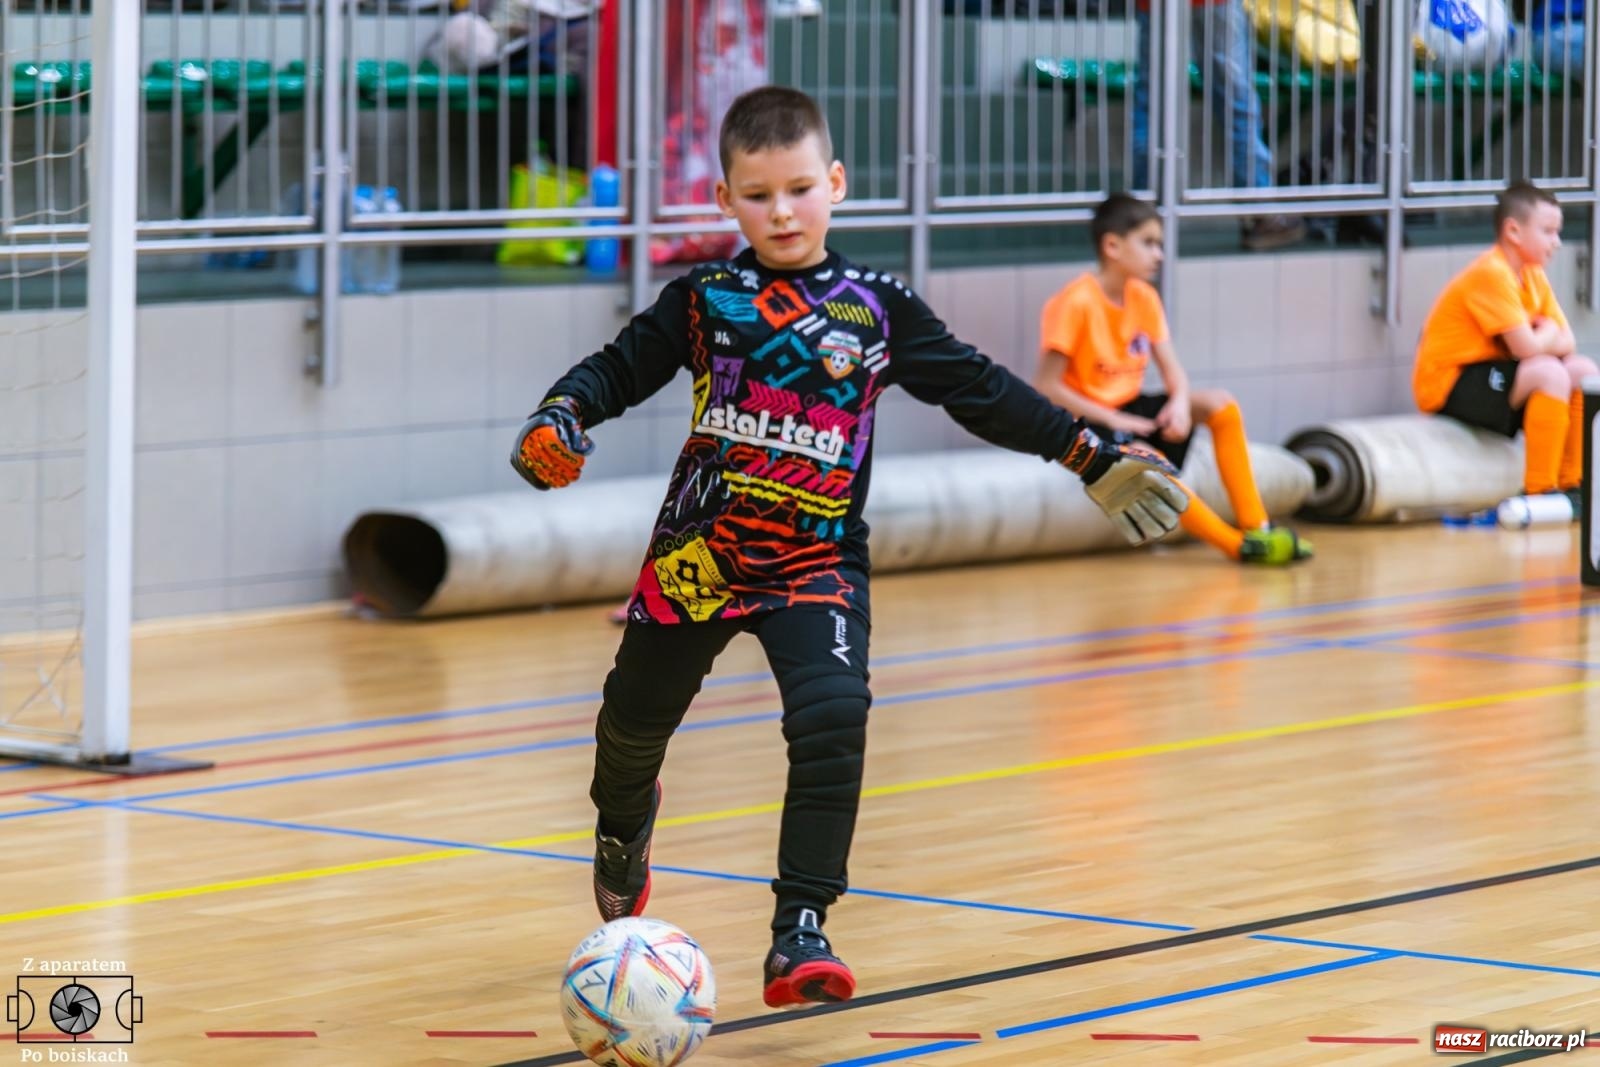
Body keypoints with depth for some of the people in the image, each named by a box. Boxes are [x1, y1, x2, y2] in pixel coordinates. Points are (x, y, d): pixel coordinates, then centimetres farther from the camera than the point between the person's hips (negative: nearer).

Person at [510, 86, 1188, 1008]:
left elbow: (981, 390, 6)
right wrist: (565, 414, -20)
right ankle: (624, 825, 52)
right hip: (698, 551, 1)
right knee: (635, 718, 15)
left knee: (833, 723, -22)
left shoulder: (878, 310, 0)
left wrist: (1089, 456, 4)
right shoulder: (705, 298, 0)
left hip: (818, 562, -1)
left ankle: (801, 933, -19)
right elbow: (622, 367, 1)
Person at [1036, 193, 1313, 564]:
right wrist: (1111, 420, -24)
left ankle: (1256, 528, -9)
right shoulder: (1075, 303, -19)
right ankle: (1241, 547, -28)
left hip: (1128, 410, 8)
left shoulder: (1145, 298, 4)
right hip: (1088, 421, -8)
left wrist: (1181, 402, -19)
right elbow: (1046, 387, -22)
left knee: (1220, 405, -7)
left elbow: (1172, 370, 4)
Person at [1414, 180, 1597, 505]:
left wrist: (1542, 338, -14)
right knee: (1550, 373, -27)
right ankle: (1539, 493, -25)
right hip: (1447, 384, -10)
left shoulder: (1533, 276, 9)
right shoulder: (1492, 274, -20)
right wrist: (1548, 334, -5)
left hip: (1491, 374, 10)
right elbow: (1525, 348, -27)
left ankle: (1571, 486, 4)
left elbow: (1567, 343, 7)